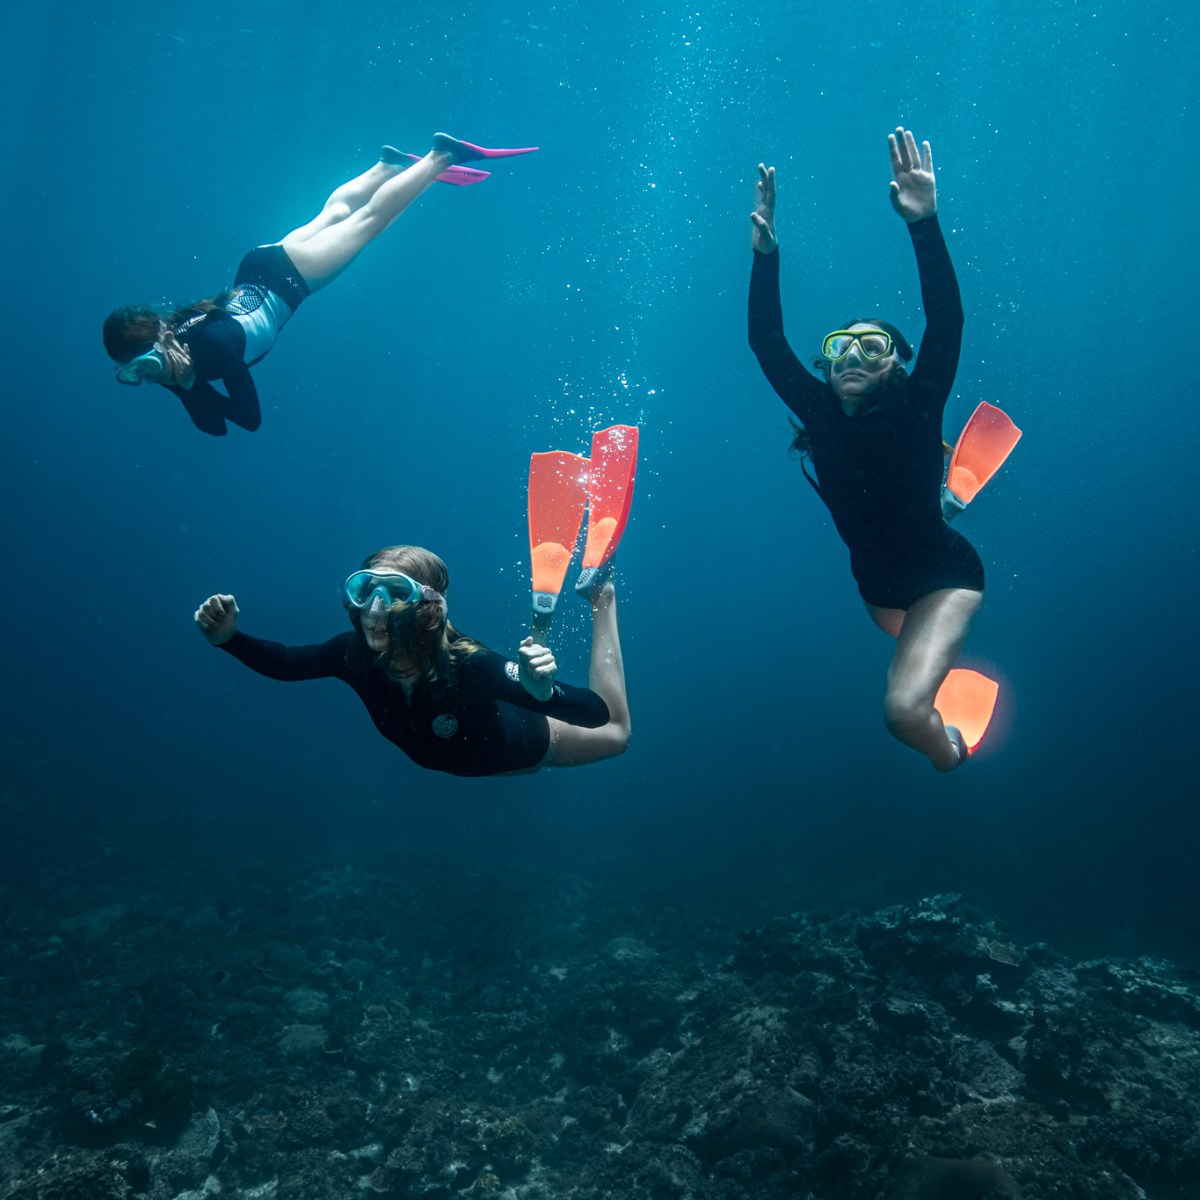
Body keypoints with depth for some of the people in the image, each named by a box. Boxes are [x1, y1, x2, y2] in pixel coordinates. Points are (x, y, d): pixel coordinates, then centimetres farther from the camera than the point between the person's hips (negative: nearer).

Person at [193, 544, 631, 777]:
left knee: (614, 735, 25)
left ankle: (601, 597, 32)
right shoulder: (354, 654, -32)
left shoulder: (468, 666, -46)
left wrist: (544, 690, -72)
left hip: (519, 746, -4)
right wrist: (229, 637, -32)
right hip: (456, 757, 5)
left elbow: (597, 714, -51)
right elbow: (285, 663, -13)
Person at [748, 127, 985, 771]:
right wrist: (765, 251, -24)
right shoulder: (821, 412, -9)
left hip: (943, 576, -5)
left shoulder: (918, 406, -18)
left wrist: (924, 224, -42)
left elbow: (946, 321, -31)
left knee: (904, 707, -22)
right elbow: (765, 342, -13)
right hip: (874, 579, 5)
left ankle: (953, 750, 10)